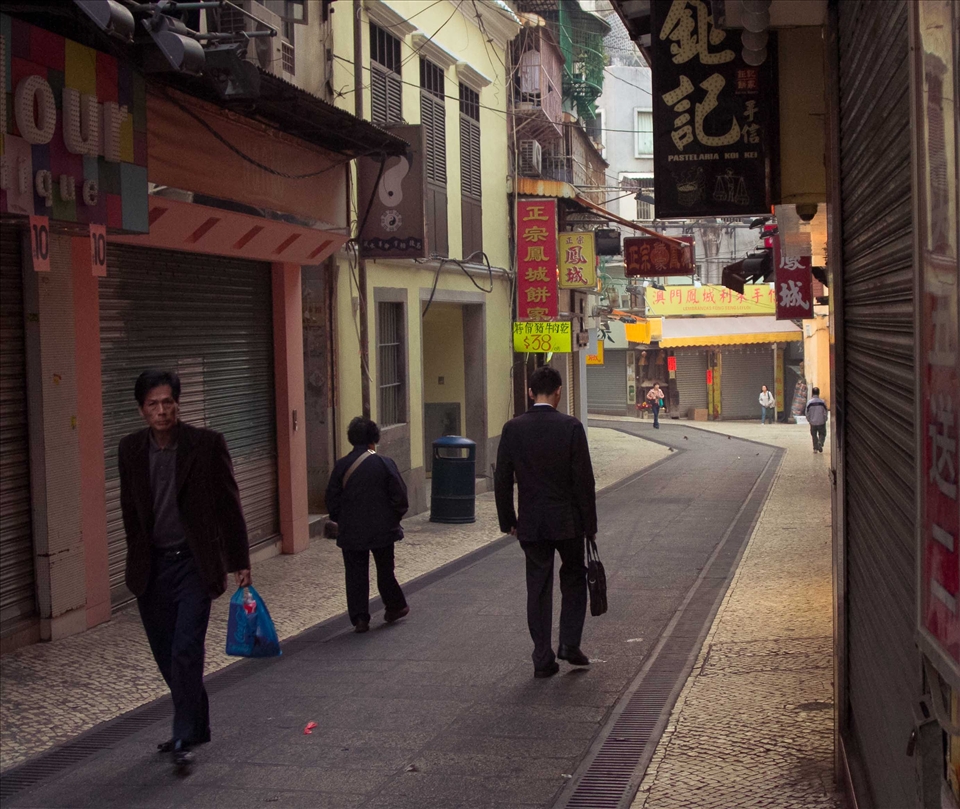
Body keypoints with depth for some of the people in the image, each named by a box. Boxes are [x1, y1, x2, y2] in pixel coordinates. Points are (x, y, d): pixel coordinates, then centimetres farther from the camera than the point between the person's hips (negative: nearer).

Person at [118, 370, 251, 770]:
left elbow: (229, 505, -2)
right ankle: (196, 725, 29)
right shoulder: (131, 449, 3)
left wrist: (240, 562, -1)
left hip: (194, 561, -4)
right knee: (167, 655, 11)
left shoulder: (207, 444, -7)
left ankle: (185, 737, -6)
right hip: (152, 567, 4)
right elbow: (131, 510, 13)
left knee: (186, 651, -13)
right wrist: (138, 562, 14)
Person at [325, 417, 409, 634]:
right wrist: (394, 518, 10)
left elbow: (332, 499, 0)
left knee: (355, 574, 6)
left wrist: (340, 521, 16)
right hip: (382, 529, 0)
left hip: (351, 532, 1)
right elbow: (400, 496, -7)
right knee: (385, 569, 16)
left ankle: (360, 618, 4)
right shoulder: (384, 463, -9)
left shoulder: (341, 466, -5)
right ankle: (395, 607, 29)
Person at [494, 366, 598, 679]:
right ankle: (569, 644, 10)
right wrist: (590, 524, 0)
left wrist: (508, 521, 11)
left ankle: (543, 659, 9)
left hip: (530, 524, 2)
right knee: (574, 580, 18)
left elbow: (502, 480, 1)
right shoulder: (570, 427, -9)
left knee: (538, 589, 8)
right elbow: (584, 479, -9)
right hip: (568, 521, -2)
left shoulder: (513, 428, -2)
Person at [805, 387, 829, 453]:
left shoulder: (809, 402, -7)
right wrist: (825, 420, 10)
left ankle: (815, 448, 12)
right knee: (822, 434, 12)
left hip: (813, 423, 1)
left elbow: (807, 413, -2)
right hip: (821, 422, -1)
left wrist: (809, 420, 13)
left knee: (814, 435, 14)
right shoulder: (822, 402, -9)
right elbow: (825, 413, -4)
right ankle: (820, 443, -14)